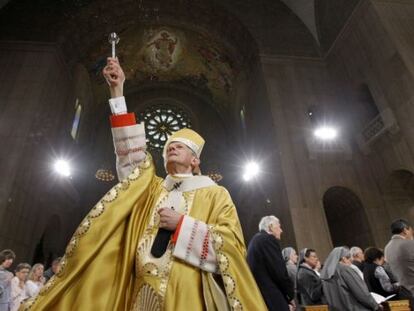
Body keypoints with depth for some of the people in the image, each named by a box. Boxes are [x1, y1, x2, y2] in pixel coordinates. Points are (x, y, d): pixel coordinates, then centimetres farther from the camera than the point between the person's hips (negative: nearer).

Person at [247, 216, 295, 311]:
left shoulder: (255, 240, 16)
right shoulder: (269, 239, -11)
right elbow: (279, 271, -16)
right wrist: (290, 295, 0)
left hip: (258, 297, 9)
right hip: (272, 298, -9)